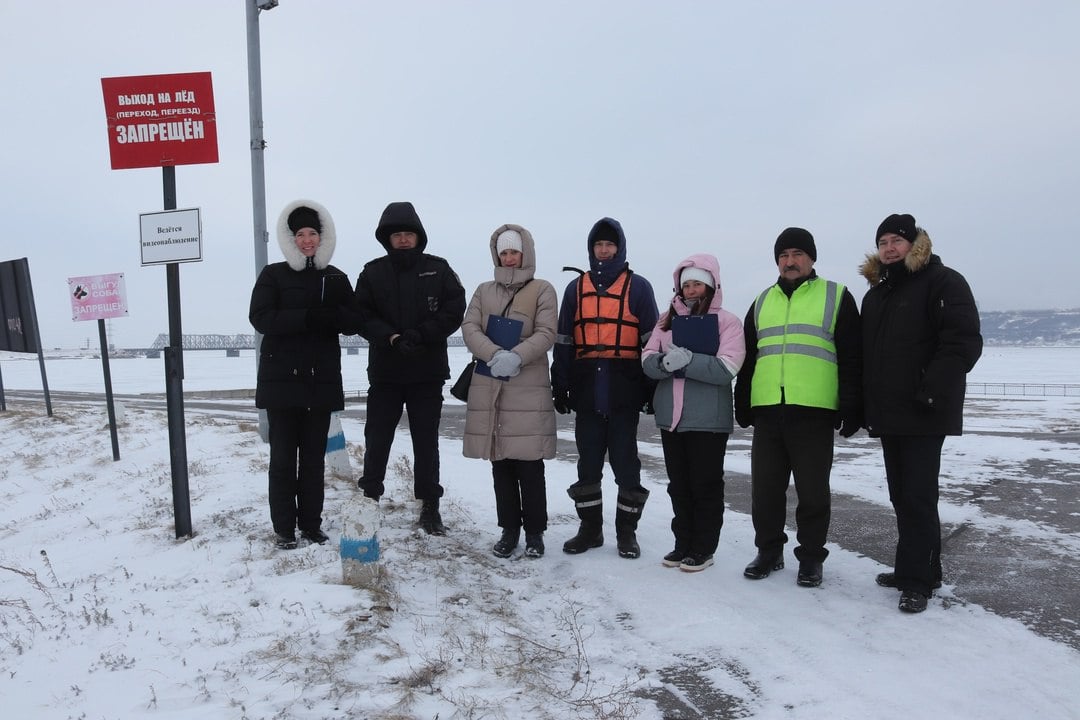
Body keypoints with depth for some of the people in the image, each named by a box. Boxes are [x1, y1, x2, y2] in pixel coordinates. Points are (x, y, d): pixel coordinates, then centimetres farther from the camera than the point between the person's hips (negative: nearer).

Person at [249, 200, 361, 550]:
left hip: (322, 379, 2)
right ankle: (284, 527, 10)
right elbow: (260, 318, -9)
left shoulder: (336, 278, 10)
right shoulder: (274, 275, 3)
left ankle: (311, 523, 17)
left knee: (314, 455, 7)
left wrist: (331, 315, -18)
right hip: (281, 378, -2)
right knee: (283, 455, 1)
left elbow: (354, 322, 4)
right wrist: (307, 317, -22)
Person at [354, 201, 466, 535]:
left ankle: (429, 506, 17)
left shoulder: (438, 269, 3)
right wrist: (392, 338, -19)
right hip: (384, 372, 1)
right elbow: (363, 316, -3)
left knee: (426, 441, 8)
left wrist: (419, 335, -15)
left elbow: (454, 311, -5)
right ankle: (369, 501, 21)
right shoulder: (372, 272, 4)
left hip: (428, 372, 0)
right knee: (377, 439, 7)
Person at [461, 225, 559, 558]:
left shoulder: (542, 289, 5)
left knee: (529, 463, -3)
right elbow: (469, 328, 2)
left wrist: (516, 356, -22)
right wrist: (495, 355, -17)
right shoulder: (484, 290, 15)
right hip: (489, 385, 4)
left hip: (529, 386, -3)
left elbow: (546, 334, -6)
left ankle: (535, 531, 10)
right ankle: (509, 529, 18)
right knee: (500, 463, 7)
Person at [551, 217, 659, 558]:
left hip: (624, 390, -3)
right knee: (588, 463, 9)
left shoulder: (637, 286, 5)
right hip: (587, 391, 3)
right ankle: (590, 528, 20)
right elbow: (563, 341, 12)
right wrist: (560, 386, 6)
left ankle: (627, 530, 14)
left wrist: (651, 387, -3)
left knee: (625, 461, 2)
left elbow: (651, 340, 3)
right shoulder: (576, 288, 13)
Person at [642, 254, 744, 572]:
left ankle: (704, 548, 16)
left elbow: (727, 368, -15)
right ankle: (683, 543, 26)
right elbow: (648, 360, 3)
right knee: (679, 484, 13)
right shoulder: (667, 319, 11)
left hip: (708, 420, -5)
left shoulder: (727, 321, -2)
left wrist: (687, 360, -23)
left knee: (706, 485, 4)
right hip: (670, 418, 5)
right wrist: (666, 362, -19)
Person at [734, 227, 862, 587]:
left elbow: (852, 357, 0)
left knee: (813, 490, 5)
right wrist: (743, 406, 13)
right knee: (765, 487, 9)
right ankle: (769, 551, 23)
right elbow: (747, 358, 19)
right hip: (767, 410, 4)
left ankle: (811, 557, 18)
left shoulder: (836, 296, 5)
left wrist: (850, 408, -7)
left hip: (813, 411, -4)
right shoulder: (762, 301, 17)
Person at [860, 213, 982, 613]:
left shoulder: (943, 283, -5)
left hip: (924, 415, -8)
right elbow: (864, 355, 22)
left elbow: (964, 341, -15)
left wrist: (933, 391, -22)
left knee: (917, 496, -7)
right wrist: (861, 404, 14)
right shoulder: (875, 294, 19)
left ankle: (917, 580, 1)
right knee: (901, 494, 12)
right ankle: (916, 569, 24)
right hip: (888, 414, 8)